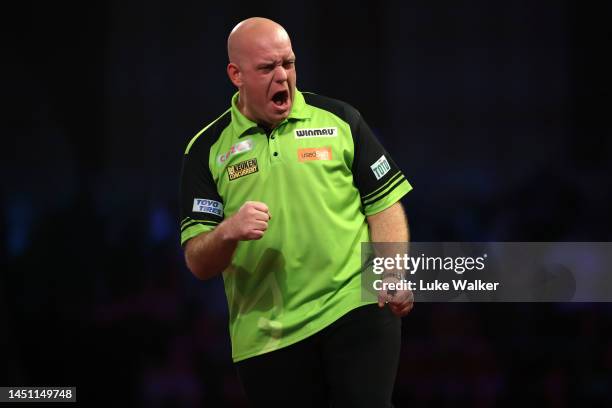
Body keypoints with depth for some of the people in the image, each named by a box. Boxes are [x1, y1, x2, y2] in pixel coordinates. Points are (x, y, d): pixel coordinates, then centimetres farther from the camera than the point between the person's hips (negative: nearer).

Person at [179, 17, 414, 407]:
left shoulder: (339, 119, 6)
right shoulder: (207, 150, 5)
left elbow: (384, 203, 8)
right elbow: (199, 264, 1)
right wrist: (228, 232, -20)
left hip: (357, 308, -1)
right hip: (266, 338, 1)